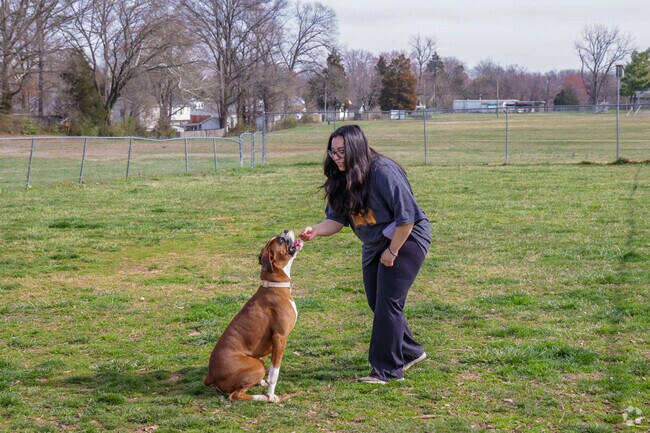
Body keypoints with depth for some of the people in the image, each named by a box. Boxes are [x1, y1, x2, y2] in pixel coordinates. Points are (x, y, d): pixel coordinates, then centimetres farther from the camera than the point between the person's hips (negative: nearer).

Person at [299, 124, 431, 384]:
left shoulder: (383, 172, -27)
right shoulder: (342, 180, -2)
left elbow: (406, 216, -25)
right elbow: (337, 219, -2)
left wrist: (392, 251, -18)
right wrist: (315, 231, -22)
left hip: (406, 239, -9)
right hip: (374, 245, 9)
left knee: (388, 303, -12)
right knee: (377, 303, 12)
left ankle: (387, 370, -5)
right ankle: (410, 352, 31)